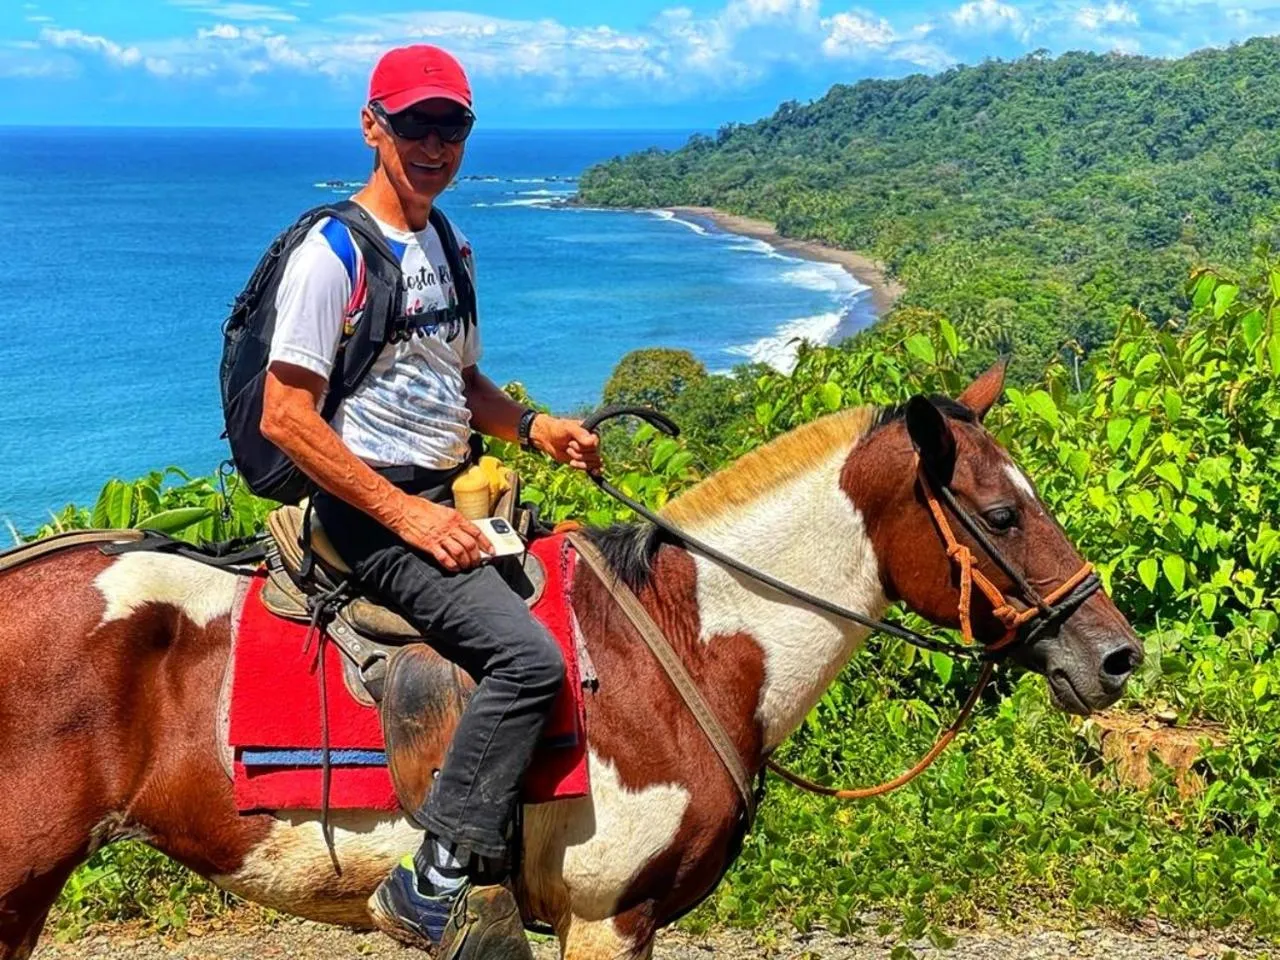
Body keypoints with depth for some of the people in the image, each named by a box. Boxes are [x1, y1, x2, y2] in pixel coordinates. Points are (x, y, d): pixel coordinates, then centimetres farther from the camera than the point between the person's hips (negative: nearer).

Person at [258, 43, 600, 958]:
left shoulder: (450, 248, 14)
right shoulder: (333, 253, -13)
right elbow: (285, 417, -18)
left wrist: (533, 425, 4)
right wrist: (407, 514, -19)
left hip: (452, 494, 9)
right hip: (373, 508, -9)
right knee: (529, 656, -25)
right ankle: (441, 883, -14)